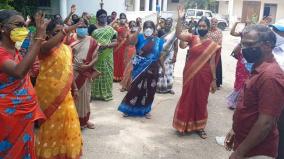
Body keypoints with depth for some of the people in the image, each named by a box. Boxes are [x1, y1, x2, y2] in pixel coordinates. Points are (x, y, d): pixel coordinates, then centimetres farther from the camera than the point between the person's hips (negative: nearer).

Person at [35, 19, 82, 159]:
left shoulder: (67, 49, 8)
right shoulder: (45, 47, -11)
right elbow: (47, 46, -38)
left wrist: (74, 87, 16)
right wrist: (65, 31, -44)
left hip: (64, 92, 5)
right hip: (48, 92, -5)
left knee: (66, 120, 12)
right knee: (51, 122, 7)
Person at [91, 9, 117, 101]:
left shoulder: (110, 29, 5)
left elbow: (115, 42, 0)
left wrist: (106, 45, -16)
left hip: (107, 56, 1)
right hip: (96, 56, 0)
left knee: (107, 74, 4)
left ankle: (106, 93, 14)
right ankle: (95, 93, 13)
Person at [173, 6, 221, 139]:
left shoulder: (212, 45, -2)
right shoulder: (192, 38, -1)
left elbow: (212, 63, -1)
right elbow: (178, 35, -15)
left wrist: (214, 80, -1)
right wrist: (180, 18, -24)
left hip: (204, 76, 0)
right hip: (189, 74, 1)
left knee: (201, 100, 10)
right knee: (187, 99, 9)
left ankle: (199, 127, 25)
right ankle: (184, 125, 24)